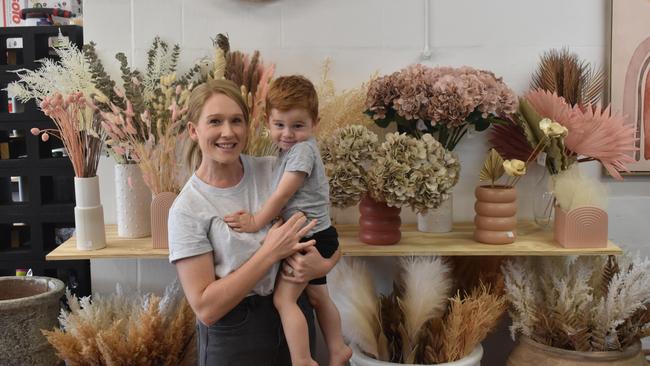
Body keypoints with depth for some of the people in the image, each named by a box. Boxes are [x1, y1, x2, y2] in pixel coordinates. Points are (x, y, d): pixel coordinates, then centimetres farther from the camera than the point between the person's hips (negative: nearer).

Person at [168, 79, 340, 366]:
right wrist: (270, 252, -23)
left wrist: (323, 264, -19)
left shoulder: (274, 170, -5)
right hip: (233, 333, -3)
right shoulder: (186, 209, -14)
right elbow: (204, 308, -18)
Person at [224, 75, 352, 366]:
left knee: (283, 298, -13)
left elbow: (282, 195, -19)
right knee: (317, 296, 22)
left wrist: (256, 222, -13)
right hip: (316, 236, 11)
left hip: (311, 236, -11)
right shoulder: (292, 148, 10)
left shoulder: (302, 149, -18)